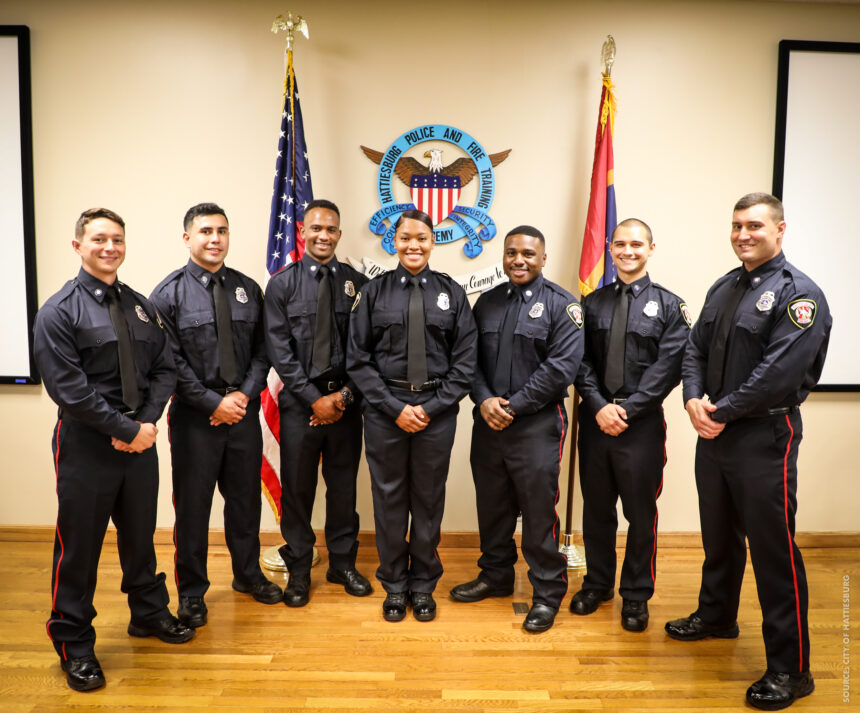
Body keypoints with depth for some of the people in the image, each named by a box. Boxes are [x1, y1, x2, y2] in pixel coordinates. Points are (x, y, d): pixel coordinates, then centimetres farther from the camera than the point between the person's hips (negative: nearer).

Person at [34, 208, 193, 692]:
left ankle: (149, 612, 39)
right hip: (86, 444, -5)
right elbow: (69, 387, -15)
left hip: (140, 439, 5)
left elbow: (164, 370, 6)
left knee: (140, 533, 19)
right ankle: (75, 645, 25)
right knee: (79, 544, 6)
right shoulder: (60, 312, -8)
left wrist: (148, 422, -9)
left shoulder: (141, 307, 8)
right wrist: (126, 429, -17)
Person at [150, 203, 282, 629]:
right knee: (192, 504, 7)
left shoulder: (248, 289, 6)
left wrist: (245, 394, -8)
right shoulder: (169, 293, -6)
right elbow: (170, 361, -10)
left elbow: (261, 349, 5)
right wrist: (213, 403, -14)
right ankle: (191, 593, 26)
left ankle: (248, 574, 37)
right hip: (194, 417, -3)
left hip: (243, 413, 4)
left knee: (246, 498, 16)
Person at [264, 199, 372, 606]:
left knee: (343, 484, 11)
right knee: (297, 487, 7)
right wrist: (314, 398, -10)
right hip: (300, 401, -1)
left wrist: (344, 395, -9)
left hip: (345, 400, 1)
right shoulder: (283, 283, 1)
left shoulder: (357, 283, 3)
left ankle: (343, 563, 29)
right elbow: (279, 349, -5)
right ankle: (298, 569, 24)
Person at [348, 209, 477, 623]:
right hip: (385, 411, 0)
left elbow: (465, 360, 1)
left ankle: (423, 586, 29)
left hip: (436, 412, 1)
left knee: (429, 500, 11)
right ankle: (394, 586, 28)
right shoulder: (374, 292, 2)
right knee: (389, 499, 9)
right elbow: (359, 359, -1)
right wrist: (395, 408, -9)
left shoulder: (451, 294, 4)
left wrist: (431, 408, -8)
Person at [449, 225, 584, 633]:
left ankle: (547, 595, 18)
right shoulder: (487, 302, 12)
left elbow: (562, 366, -12)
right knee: (492, 506, 16)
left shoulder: (560, 304, -3)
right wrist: (484, 400, -8)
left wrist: (513, 406, -14)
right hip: (487, 423, 5)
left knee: (539, 512, 1)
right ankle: (495, 576, 35)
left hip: (536, 424, -5)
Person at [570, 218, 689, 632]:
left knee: (641, 512, 8)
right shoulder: (592, 304, 8)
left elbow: (667, 367, -9)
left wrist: (627, 409, -16)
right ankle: (598, 583, 32)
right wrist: (599, 406, -12)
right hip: (595, 420, 3)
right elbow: (581, 362, 2)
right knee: (596, 508, 13)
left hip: (642, 423, -2)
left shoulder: (669, 306, 0)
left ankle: (636, 595, 25)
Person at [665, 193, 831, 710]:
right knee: (719, 536, 21)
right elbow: (696, 349, 10)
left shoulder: (798, 293, -12)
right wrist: (694, 400, -8)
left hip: (765, 439, -7)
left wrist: (723, 412, -16)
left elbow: (780, 371, -20)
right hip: (714, 434, 7)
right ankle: (716, 615, 43)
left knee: (774, 550, 1)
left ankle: (790, 669, 15)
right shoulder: (724, 289, 12)